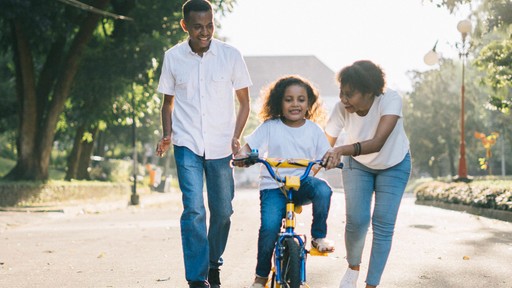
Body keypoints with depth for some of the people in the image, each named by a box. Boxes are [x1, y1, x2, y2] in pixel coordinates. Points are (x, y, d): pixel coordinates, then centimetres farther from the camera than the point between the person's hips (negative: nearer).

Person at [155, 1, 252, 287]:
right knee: (194, 210, -12)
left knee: (223, 210, 8)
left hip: (221, 146, 1)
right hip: (187, 145, -1)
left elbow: (244, 102, 5)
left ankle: (213, 265, 32)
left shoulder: (230, 55, -3)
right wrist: (167, 136, -3)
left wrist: (236, 136, -8)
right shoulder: (173, 57, 0)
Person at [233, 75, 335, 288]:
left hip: (302, 183, 1)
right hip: (273, 185, -1)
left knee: (323, 189, -33)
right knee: (269, 226, -23)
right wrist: (241, 155, -23)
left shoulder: (313, 130, 6)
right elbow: (249, 147, 0)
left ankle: (319, 237, -9)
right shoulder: (270, 127, 1)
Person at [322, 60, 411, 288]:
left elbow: (378, 142, -47)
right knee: (356, 220, -12)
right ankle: (353, 268, 18)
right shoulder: (342, 109, -28)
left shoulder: (390, 100, -36)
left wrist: (343, 150, -61)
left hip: (393, 166, -1)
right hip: (358, 165, 1)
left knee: (383, 226, -8)